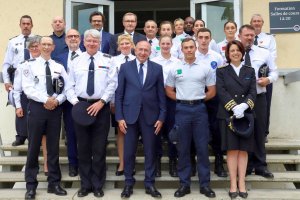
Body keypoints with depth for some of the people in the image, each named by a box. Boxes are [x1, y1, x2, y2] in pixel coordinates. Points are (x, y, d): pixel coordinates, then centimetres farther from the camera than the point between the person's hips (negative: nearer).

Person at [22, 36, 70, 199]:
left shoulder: (59, 67, 10)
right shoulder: (30, 65, 2)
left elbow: (66, 88, 4)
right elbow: (28, 88, -9)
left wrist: (57, 100, -13)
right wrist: (45, 99, -17)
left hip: (55, 108, 3)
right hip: (37, 107, -2)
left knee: (54, 146, 8)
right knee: (34, 146, 3)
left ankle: (54, 183, 20)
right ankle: (31, 185, 14)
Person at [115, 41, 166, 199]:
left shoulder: (157, 68, 5)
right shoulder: (125, 67, 4)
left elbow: (161, 94, 4)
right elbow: (119, 93, 2)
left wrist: (161, 116, -1)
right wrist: (119, 116, -5)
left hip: (150, 115, 1)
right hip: (130, 114, 0)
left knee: (150, 151, 7)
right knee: (129, 151, 6)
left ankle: (149, 184, 20)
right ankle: (128, 183, 21)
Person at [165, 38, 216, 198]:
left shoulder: (205, 68, 4)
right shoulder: (175, 69, 5)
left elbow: (212, 91, 5)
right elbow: (169, 90, 11)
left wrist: (198, 99, 1)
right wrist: (181, 99, 2)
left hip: (199, 109, 0)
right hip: (182, 109, 1)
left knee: (202, 147, 3)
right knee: (183, 148, 6)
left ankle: (204, 184, 13)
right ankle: (184, 184, 16)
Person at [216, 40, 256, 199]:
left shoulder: (250, 71, 13)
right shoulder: (221, 71, 6)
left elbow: (253, 92, 1)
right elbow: (221, 92, -7)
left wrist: (243, 106, -17)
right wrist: (234, 107, -20)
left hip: (246, 114, 2)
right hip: (228, 114, -2)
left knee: (243, 150, 3)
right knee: (232, 149, -1)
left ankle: (242, 184, 9)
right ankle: (233, 184, 6)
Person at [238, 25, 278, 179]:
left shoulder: (264, 53, 7)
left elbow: (274, 71, 9)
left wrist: (269, 79, -11)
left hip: (259, 98, 2)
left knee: (259, 132, 8)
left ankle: (260, 166, 20)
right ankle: (246, 166, 20)